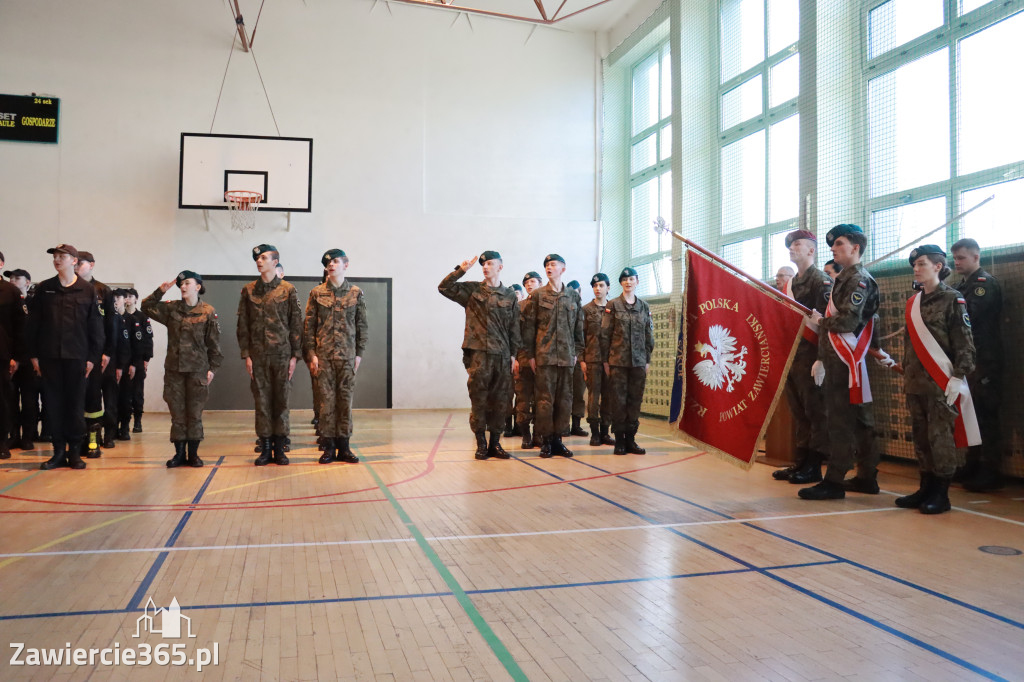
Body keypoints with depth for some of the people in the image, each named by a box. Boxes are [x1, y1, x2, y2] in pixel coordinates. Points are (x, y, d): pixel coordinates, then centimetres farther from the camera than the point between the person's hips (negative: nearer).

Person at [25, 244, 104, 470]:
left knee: (76, 404, 3)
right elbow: (32, 323, 7)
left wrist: (92, 356, -4)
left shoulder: (88, 290, 2)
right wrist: (34, 354, 1)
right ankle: (59, 451, 13)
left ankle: (74, 451, 12)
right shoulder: (44, 288, 7)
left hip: (76, 357, -2)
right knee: (53, 403, 4)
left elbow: (95, 326, 1)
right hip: (49, 356, 2)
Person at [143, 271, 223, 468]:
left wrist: (213, 368, -4)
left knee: (194, 413, 3)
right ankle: (179, 453, 13)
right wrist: (161, 291, 0)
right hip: (174, 369, 3)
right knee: (177, 412, 5)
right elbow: (146, 306, 11)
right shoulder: (171, 308, 8)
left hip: (197, 370, -3)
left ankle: (193, 454, 13)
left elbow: (214, 344, 0)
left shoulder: (208, 312, 0)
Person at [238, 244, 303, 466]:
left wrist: (295, 356, -3)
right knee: (261, 401, 3)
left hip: (282, 354, -1)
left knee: (281, 401, 2)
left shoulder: (288, 290, 3)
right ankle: (265, 449, 11)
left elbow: (296, 324, 2)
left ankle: (279, 448, 11)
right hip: (258, 355, 1)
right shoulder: (248, 290, 8)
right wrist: (246, 355, -1)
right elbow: (243, 325, 7)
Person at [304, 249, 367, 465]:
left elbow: (362, 326, 7)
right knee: (326, 400, 1)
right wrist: (311, 354, -2)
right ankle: (329, 447, 8)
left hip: (347, 356, 0)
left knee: (345, 400, 2)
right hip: (323, 355, 0)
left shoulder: (356, 293, 6)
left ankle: (344, 446, 9)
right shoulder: (317, 293, 5)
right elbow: (309, 326, 5)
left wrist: (359, 353, 2)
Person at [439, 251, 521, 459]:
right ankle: (481, 444, 8)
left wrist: (513, 354, 8)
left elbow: (514, 328, 12)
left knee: (500, 401, 4)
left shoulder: (509, 295, 12)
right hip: (479, 354, -2)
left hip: (502, 355, 2)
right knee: (479, 400, -1)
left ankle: (495, 443, 14)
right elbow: (444, 287, -2)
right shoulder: (472, 290, 7)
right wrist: (461, 269, -7)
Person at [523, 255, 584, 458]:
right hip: (544, 355, -2)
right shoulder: (537, 295, 4)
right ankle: (545, 441, 6)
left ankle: (557, 439, 13)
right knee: (545, 399, -3)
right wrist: (530, 355, -2)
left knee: (565, 400, 4)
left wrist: (577, 352, 7)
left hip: (566, 356, 3)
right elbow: (529, 327, 2)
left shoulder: (574, 296, 11)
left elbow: (579, 327, 13)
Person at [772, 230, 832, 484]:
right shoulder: (789, 283, 18)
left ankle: (813, 467, 4)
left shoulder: (821, 281, -8)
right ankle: (799, 463, 18)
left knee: (814, 412, -2)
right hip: (791, 355, 8)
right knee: (798, 412, 12)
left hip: (810, 355, -8)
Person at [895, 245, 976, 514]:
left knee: (939, 436, -3)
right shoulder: (913, 302, 13)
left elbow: (965, 343, -8)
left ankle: (941, 493, 5)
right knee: (920, 436, 9)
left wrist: (958, 376, -15)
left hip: (940, 382, -6)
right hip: (915, 382, 6)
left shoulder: (952, 299, -4)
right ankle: (926, 488, 18)